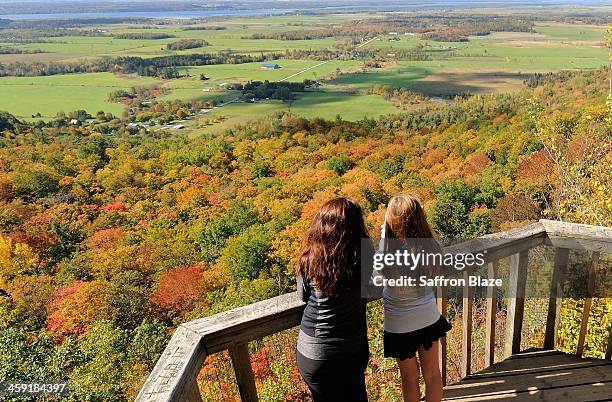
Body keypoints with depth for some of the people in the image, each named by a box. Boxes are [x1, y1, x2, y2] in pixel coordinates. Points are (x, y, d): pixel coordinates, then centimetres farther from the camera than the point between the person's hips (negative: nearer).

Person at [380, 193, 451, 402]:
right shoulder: (430, 247, -19)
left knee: (409, 377, 20)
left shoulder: (389, 253, -33)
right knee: (432, 372, 22)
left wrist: (385, 231, -16)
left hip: (400, 325, -3)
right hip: (429, 317, 3)